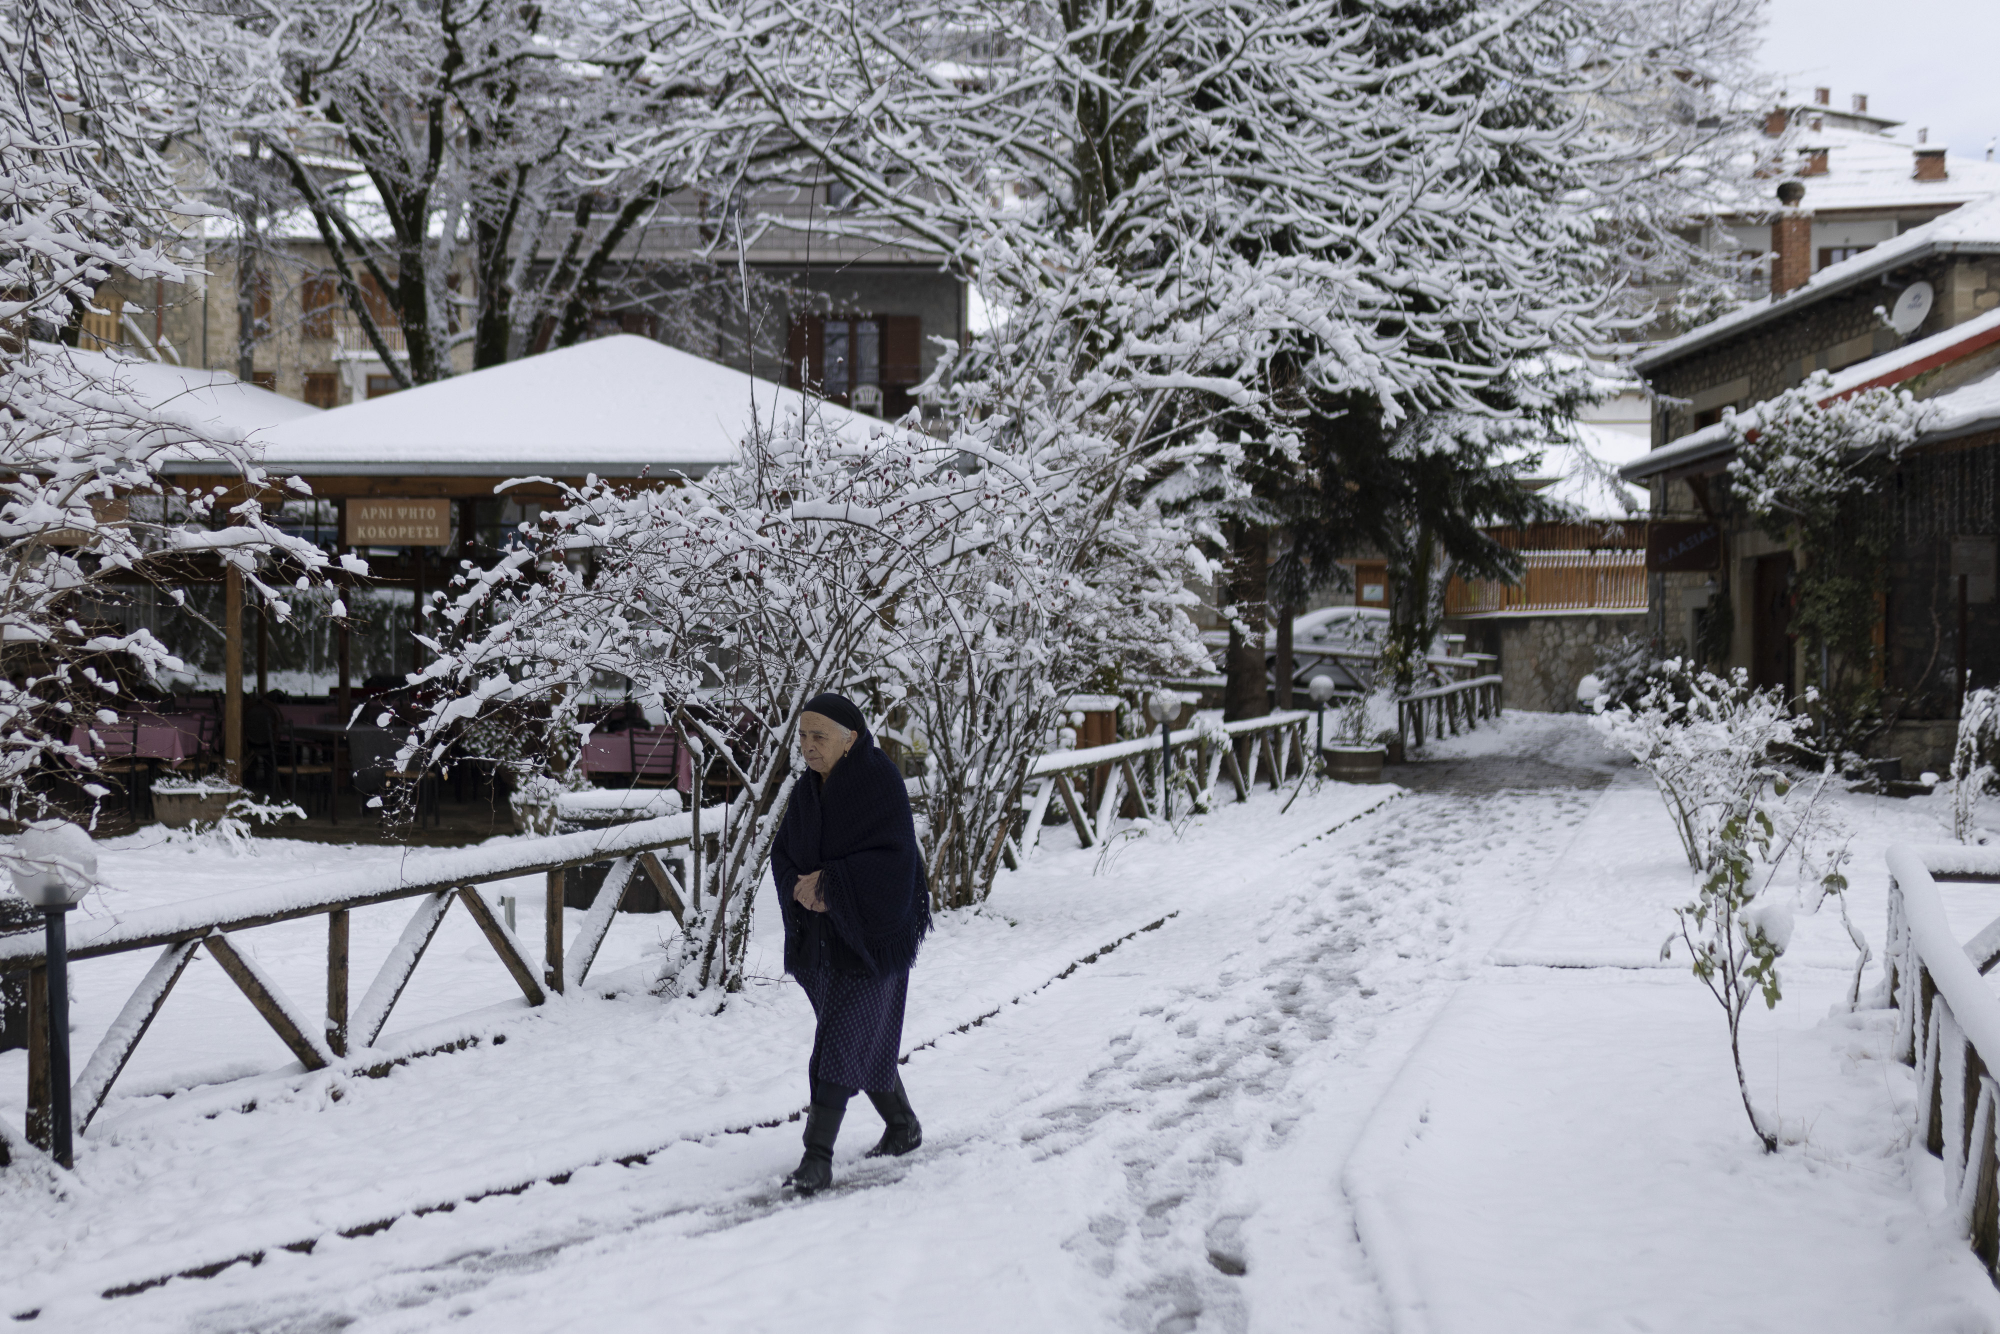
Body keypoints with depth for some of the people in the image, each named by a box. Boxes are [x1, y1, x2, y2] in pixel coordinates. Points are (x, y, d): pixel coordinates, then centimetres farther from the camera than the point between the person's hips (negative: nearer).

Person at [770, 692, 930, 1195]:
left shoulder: (880, 784, -15)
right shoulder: (807, 790, 5)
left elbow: (892, 859, -22)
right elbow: (782, 853, 7)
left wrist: (828, 882, -22)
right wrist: (804, 888, -14)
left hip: (869, 936, -7)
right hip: (820, 936, 7)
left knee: (840, 1043, -11)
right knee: (864, 1038, 17)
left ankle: (818, 1157, -11)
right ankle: (902, 1126, 35)